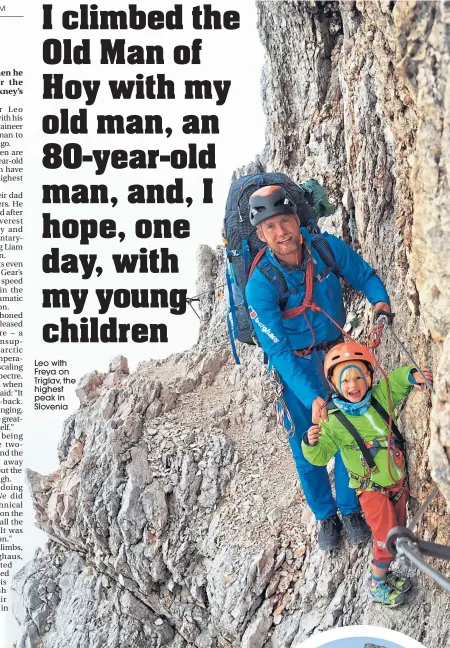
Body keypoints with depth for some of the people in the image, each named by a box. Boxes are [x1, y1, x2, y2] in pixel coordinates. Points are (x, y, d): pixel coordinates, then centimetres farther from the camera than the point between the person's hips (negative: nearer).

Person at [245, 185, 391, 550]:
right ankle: (326, 515, 34)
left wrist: (380, 301, -24)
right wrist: (312, 397, -36)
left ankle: (351, 509, 35)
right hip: (295, 366, -2)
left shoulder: (329, 249, -19)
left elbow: (366, 276, -1)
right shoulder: (260, 285, -27)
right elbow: (278, 350, -28)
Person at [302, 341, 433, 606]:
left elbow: (396, 380, 4)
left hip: (399, 482, 5)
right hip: (373, 490, -5)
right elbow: (320, 456, -16)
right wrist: (312, 443, -38)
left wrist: (413, 375, -18)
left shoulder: (380, 397, -11)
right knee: (386, 539, 1)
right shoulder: (334, 422, -21)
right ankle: (377, 586, 24)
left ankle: (383, 573, 41)